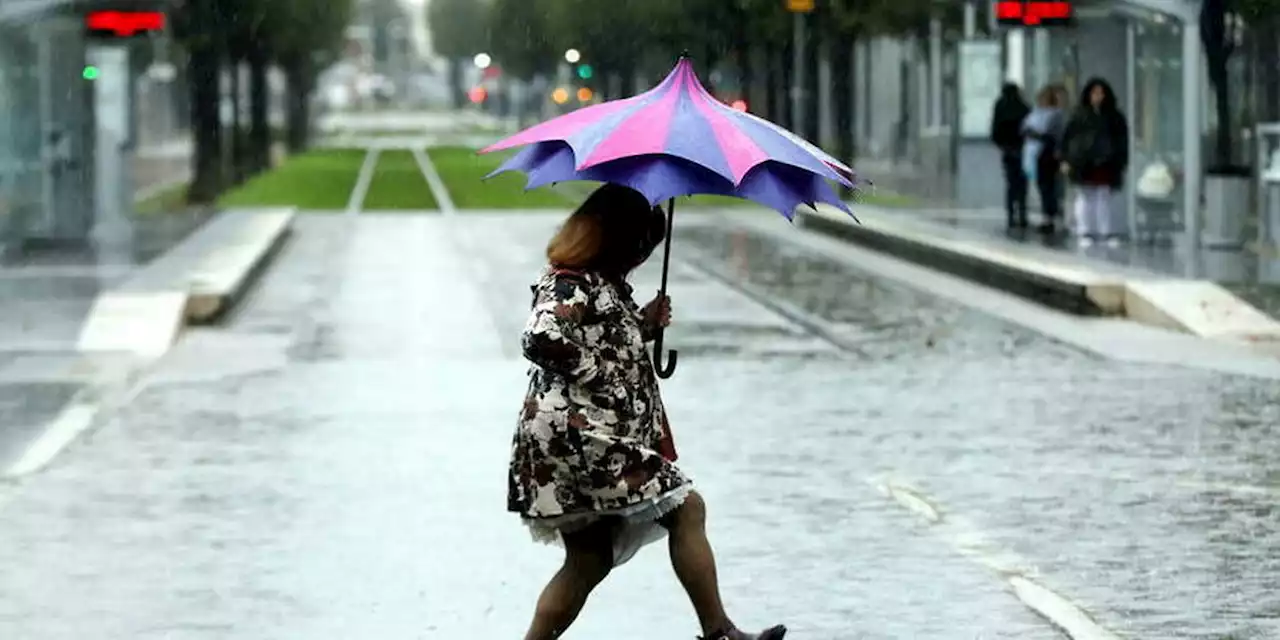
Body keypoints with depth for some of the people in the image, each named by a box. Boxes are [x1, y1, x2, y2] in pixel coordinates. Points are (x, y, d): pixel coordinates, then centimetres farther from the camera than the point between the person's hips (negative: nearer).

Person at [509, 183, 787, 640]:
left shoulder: (604, 283, 17)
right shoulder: (570, 286, -14)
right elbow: (542, 339, -30)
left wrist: (644, 325, 12)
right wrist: (594, 371, -18)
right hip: (580, 434, -11)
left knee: (589, 561, 12)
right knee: (685, 507, -7)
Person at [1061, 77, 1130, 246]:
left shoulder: (1114, 117, 4)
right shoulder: (1079, 116, 2)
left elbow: (1122, 140, 7)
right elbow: (1068, 137, 3)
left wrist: (1121, 162, 1)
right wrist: (1066, 160, -3)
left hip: (1105, 165, 0)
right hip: (1083, 165, 0)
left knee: (1104, 199, 2)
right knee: (1085, 199, 4)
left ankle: (1109, 233, 6)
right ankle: (1086, 234, 8)